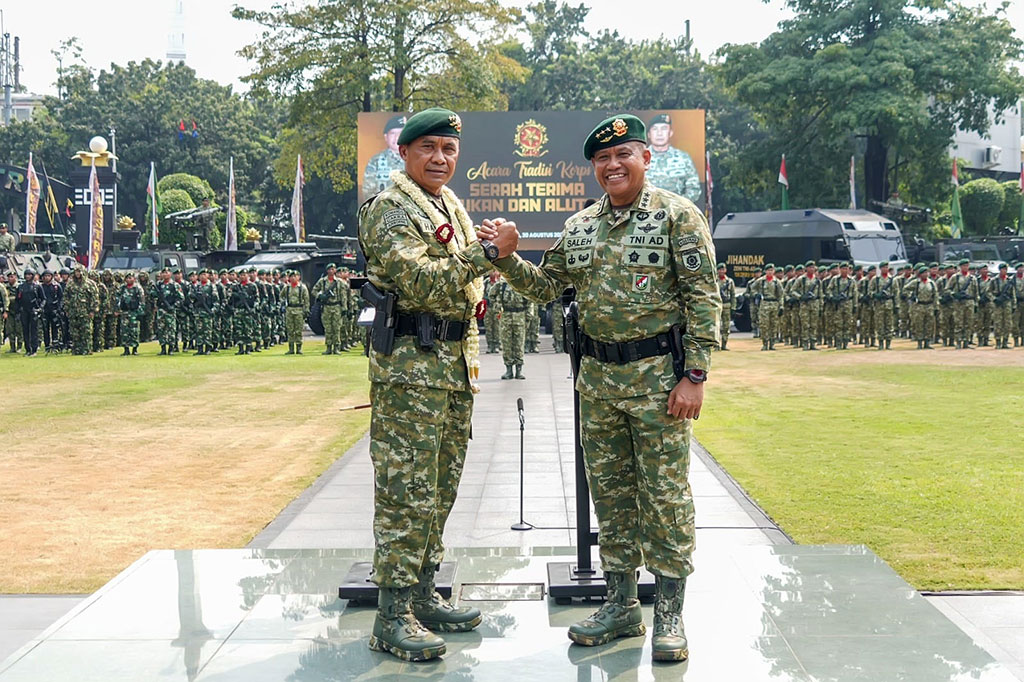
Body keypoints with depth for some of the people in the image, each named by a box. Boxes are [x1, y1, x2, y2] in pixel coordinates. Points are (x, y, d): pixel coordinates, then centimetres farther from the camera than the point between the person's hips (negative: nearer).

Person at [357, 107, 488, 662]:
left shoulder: (451, 206, 18)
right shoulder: (389, 210, -9)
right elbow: (419, 281, -23)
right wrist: (479, 257, -26)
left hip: (455, 365, 9)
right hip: (410, 367, -9)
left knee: (439, 490, 14)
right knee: (406, 492, -8)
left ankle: (422, 595, 24)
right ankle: (392, 616, -3)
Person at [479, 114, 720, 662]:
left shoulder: (678, 216, -6)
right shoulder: (579, 226, 11)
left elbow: (702, 299, -9)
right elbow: (545, 286, 17)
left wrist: (695, 375, -14)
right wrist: (508, 257, -1)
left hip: (658, 375, -6)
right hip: (597, 378, 6)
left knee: (665, 495, -1)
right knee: (609, 493, 11)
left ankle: (669, 614, 10)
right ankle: (621, 605, 24)